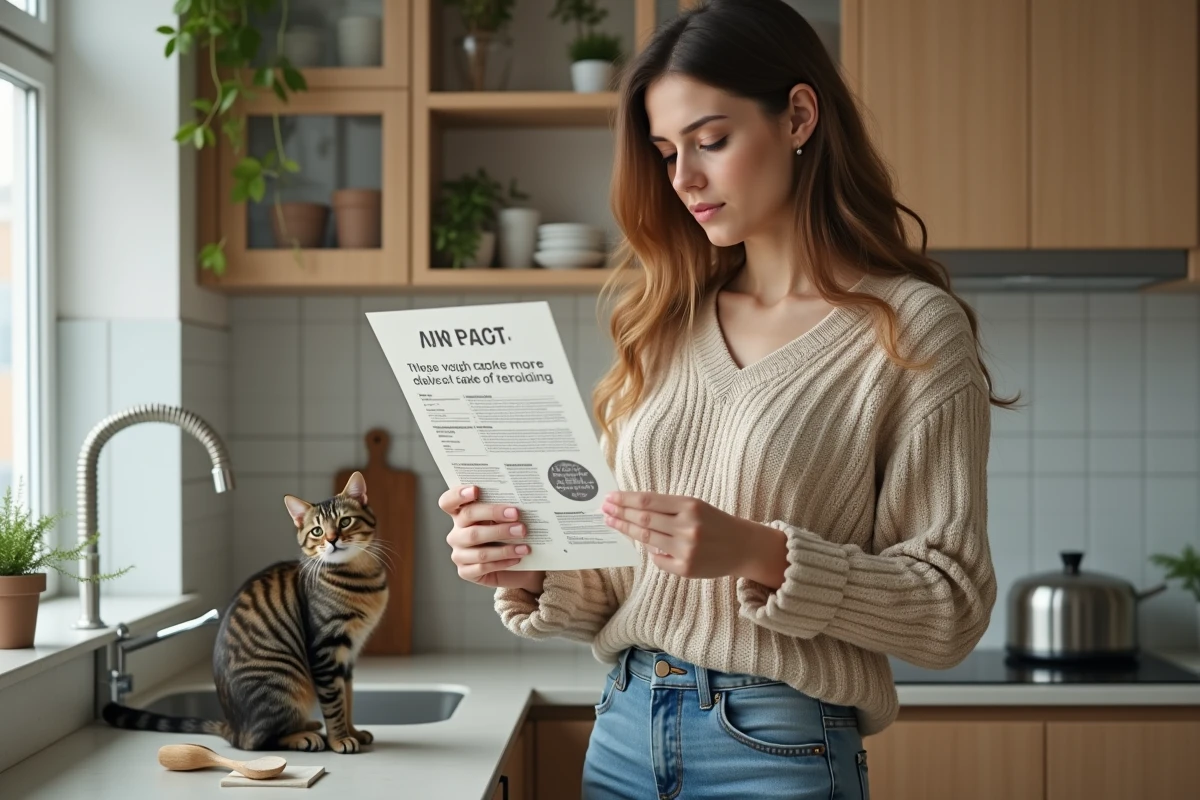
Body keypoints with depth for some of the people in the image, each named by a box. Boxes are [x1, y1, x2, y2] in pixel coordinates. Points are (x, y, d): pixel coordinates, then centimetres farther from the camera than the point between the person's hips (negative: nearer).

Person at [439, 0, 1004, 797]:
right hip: (624, 730, 5)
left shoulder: (912, 329, -7)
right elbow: (617, 582, 10)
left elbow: (953, 605, -10)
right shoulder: (670, 324, 7)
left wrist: (759, 554, -21)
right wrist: (530, 571, -9)